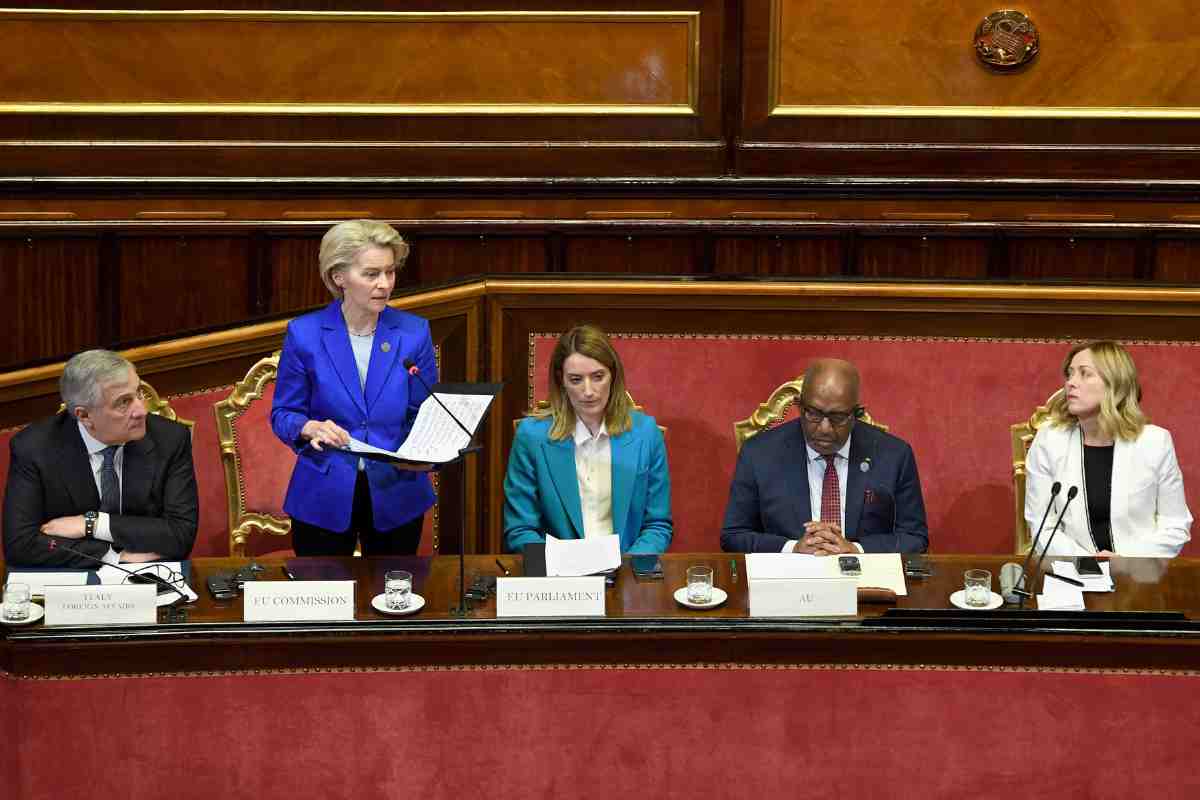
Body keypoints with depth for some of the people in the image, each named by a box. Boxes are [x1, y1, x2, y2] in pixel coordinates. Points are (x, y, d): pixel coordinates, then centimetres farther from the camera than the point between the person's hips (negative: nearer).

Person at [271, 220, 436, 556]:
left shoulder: (414, 332, -2)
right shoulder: (305, 333, -7)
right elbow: (282, 413, 0)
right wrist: (311, 428, -22)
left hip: (396, 497, 2)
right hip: (323, 499, -1)